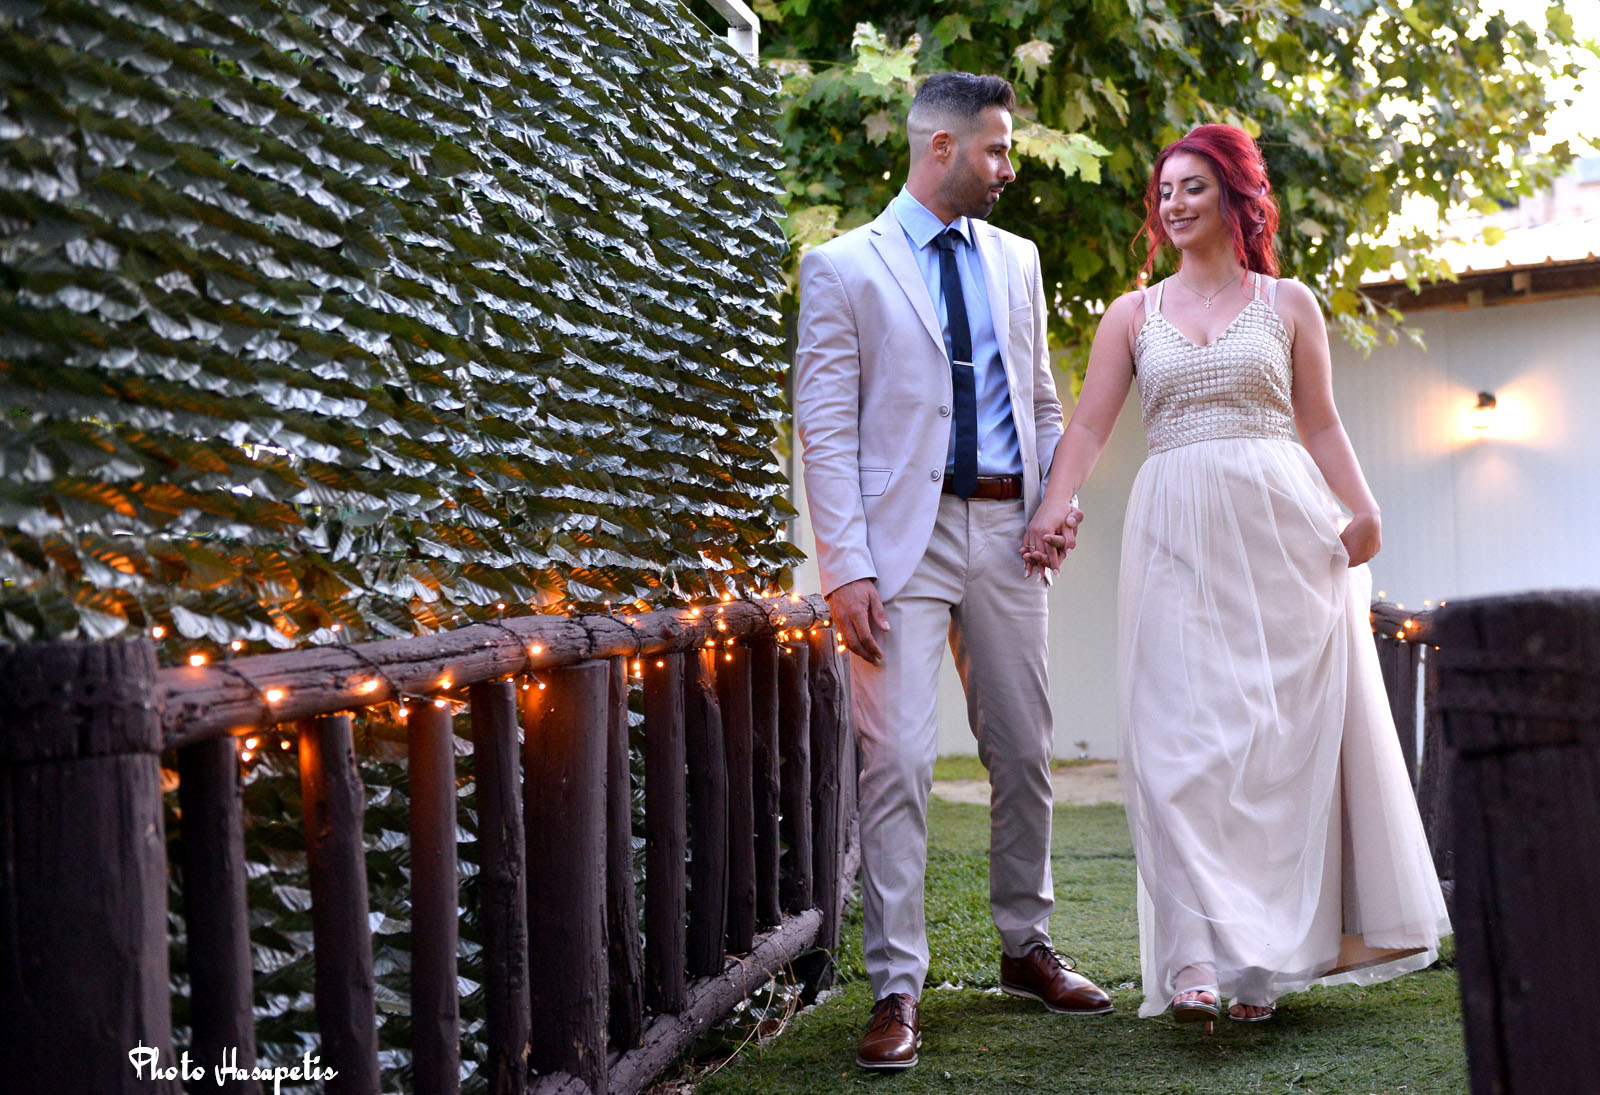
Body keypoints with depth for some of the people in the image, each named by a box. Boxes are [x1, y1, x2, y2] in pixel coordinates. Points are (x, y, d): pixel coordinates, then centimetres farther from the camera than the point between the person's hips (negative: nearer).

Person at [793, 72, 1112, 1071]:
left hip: (1005, 530, 5)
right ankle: (897, 988, -3)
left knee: (1025, 751, 11)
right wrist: (847, 566, -14)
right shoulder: (843, 268, 0)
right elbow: (826, 428, -6)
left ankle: (1028, 948, 27)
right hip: (905, 534, -5)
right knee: (899, 758, -9)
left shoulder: (1017, 260, 15)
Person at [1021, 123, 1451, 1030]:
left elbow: (1321, 424, 8)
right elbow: (1090, 425, 6)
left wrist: (1362, 510, -8)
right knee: (1180, 733, -12)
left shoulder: (1289, 303, 11)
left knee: (1282, 733, -1)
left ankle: (1269, 956, 10)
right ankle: (1196, 957, -17)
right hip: (1179, 535, 0)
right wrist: (1054, 511, -10)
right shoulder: (1134, 314, 14)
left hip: (1282, 529, 0)